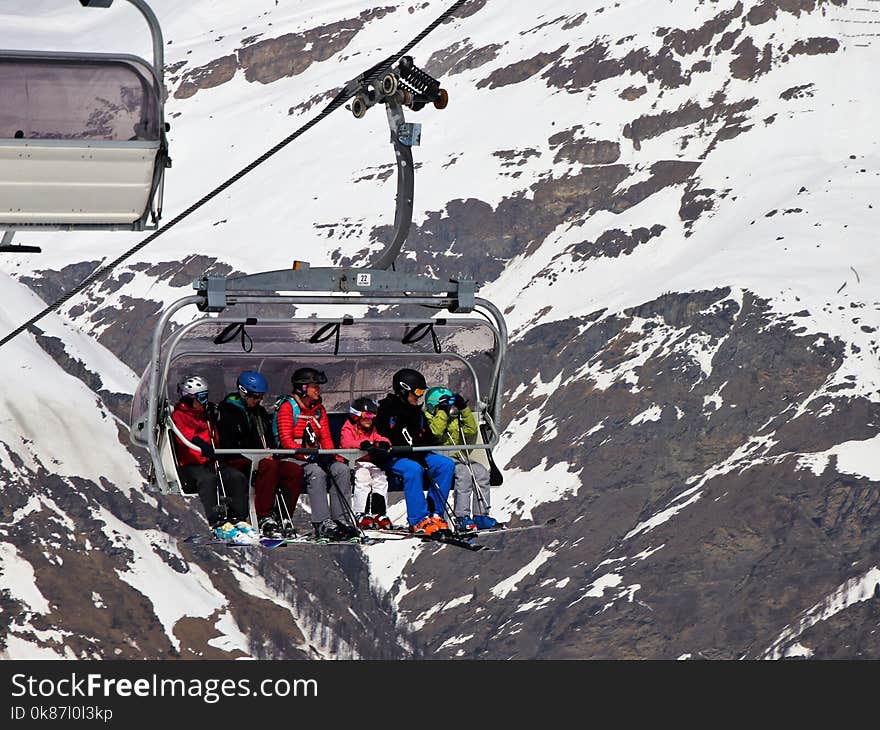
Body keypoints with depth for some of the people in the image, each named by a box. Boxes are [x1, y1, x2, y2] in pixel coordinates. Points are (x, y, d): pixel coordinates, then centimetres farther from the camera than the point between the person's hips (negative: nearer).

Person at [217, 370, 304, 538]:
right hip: (236, 462, -7)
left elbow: (270, 439, 25)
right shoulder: (227, 411, -2)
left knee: (295, 470, -17)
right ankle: (263, 517, -38)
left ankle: (284, 518, -20)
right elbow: (227, 444, -12)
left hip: (263, 459, 7)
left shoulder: (260, 412, 21)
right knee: (269, 466, -37)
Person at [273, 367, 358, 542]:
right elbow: (286, 440, -13)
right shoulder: (287, 407, -4)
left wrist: (334, 455, -5)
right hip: (294, 458, -7)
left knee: (342, 469, -20)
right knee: (317, 472, -35)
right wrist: (306, 455, -25)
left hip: (317, 457, 7)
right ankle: (322, 524, -41)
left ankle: (340, 520, -24)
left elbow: (326, 438, 15)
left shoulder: (318, 409, 19)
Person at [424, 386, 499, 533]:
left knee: (481, 472, -14)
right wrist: (442, 412, -17)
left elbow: (471, 430, 8)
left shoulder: (455, 420, 22)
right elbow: (435, 432, -20)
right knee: (464, 472, -32)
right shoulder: (428, 419, 2)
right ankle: (462, 518, -34)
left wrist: (464, 409, 3)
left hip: (458, 458, 7)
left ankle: (481, 515, -13)